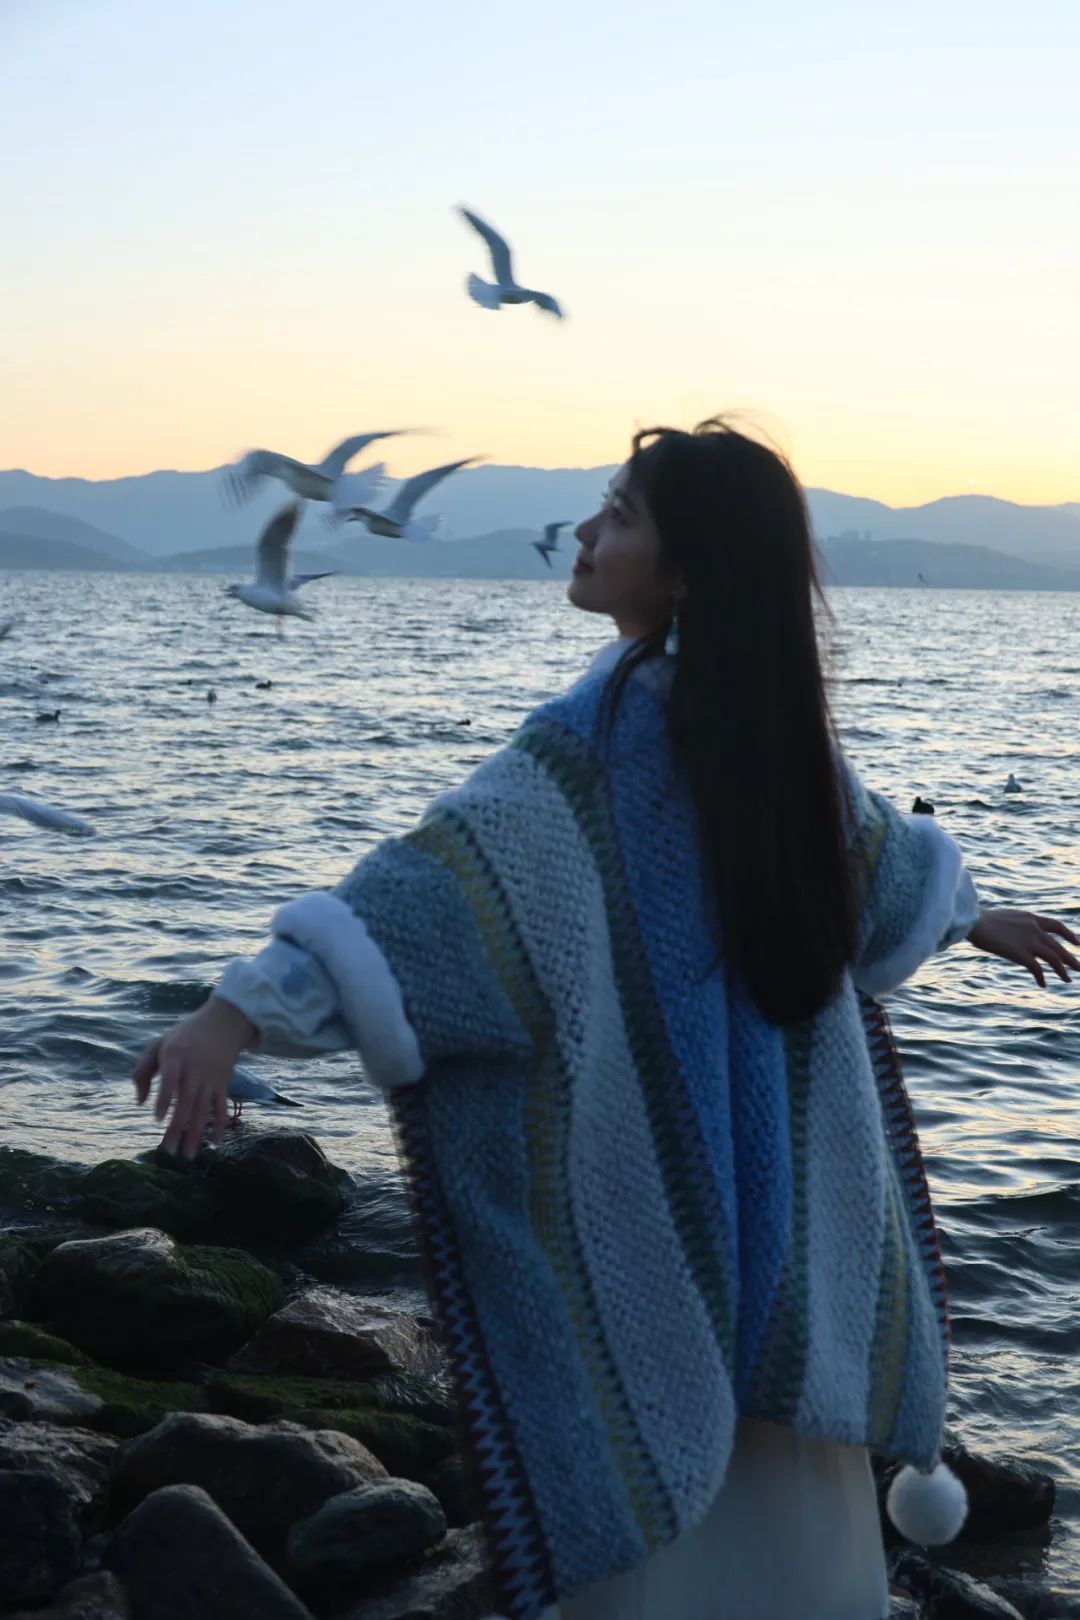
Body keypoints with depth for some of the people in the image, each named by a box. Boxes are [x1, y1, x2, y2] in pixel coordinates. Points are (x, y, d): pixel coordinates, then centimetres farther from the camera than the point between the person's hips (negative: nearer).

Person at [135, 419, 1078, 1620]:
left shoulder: (607, 733, -21)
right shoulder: (774, 713, 2)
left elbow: (451, 877, -33)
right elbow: (872, 849, 19)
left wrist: (243, 1007, -39)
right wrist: (975, 917, 39)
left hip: (644, 1180, -7)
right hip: (784, 1179, 7)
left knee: (654, 1460, 7)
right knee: (772, 1458, 19)